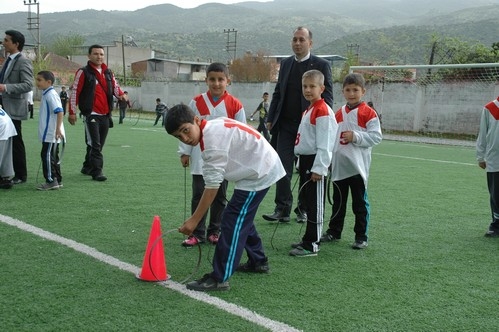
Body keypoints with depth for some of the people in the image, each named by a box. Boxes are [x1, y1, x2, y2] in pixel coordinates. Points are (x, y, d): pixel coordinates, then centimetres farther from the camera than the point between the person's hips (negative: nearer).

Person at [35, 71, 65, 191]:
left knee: (47, 155, -8)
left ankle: (51, 181, -5)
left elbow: (60, 111, -24)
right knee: (53, 156, 13)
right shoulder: (46, 94, 16)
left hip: (51, 134, -10)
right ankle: (57, 180, 19)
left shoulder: (51, 94, -15)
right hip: (49, 133, 10)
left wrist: (58, 128, -27)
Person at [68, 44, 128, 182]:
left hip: (106, 115, 6)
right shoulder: (83, 72, -4)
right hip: (91, 115, -6)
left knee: (99, 144, 13)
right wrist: (72, 112, -6)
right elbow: (75, 92, -4)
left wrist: (121, 94, -10)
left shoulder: (108, 73, 13)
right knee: (95, 144, -11)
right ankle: (97, 171, -8)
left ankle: (87, 167, 28)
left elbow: (115, 87, 15)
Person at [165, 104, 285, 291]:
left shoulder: (213, 139, -25)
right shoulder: (213, 127, 2)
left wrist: (194, 220, -22)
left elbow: (212, 185, -25)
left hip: (258, 173, -10)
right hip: (264, 166, 10)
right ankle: (258, 261, 35)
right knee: (242, 218, 20)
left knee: (233, 220, -11)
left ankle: (219, 279, -10)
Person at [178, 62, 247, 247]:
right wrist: (184, 152, 2)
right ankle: (197, 233, 11)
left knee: (219, 197, 11)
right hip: (200, 159, 0)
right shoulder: (197, 103, -2)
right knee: (198, 196, 3)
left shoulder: (235, 105, -4)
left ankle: (214, 231, 23)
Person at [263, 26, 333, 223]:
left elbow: (327, 97, -5)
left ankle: (304, 210, 17)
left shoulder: (321, 65, -2)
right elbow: (277, 93, 14)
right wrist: (270, 119, 8)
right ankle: (282, 209, 2)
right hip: (286, 125, 4)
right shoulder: (286, 64, 12)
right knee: (283, 168, -2)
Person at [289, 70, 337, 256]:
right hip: (305, 161, 10)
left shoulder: (323, 111, -15)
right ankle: (309, 239, 27)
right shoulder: (308, 110, 17)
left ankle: (311, 245, 1)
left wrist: (319, 168, -22)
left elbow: (324, 144, -20)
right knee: (306, 202, 16)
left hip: (316, 163, -10)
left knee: (315, 205, -4)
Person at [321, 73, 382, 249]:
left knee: (360, 203, 3)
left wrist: (356, 137, -22)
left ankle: (361, 236, 12)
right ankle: (334, 231, 27)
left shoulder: (368, 113, -7)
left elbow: (376, 136, -13)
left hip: (358, 166, -5)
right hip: (339, 165, 6)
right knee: (338, 201, 16)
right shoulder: (339, 113, 10)